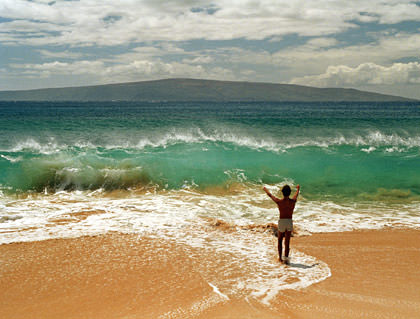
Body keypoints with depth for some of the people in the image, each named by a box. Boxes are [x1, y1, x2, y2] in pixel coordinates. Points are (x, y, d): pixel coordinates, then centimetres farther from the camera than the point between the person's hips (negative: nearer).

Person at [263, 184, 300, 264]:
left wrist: (266, 189, 29)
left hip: (281, 221, -1)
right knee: (287, 242, 2)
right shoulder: (293, 201, -4)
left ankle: (280, 257, 18)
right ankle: (286, 257, -11)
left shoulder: (279, 201, -10)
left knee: (280, 240, 17)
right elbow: (296, 194, 20)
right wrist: (298, 188, 42)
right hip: (290, 222, 1)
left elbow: (270, 195, 8)